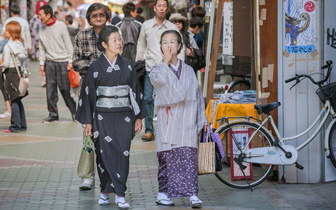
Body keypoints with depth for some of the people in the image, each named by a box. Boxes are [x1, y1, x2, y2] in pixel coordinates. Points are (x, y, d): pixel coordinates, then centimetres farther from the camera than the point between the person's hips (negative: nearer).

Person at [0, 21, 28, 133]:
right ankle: (22, 125, 17)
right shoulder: (20, 44, 7)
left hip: (11, 73, -8)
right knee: (18, 101, 14)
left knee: (14, 101, -3)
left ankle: (15, 126, 0)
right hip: (19, 71, 8)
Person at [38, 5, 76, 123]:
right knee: (50, 89, 1)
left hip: (62, 61, -4)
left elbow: (68, 44, -3)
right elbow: (42, 48, 14)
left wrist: (70, 61, -7)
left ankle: (74, 112, 12)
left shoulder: (61, 26, -5)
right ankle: (53, 114, 8)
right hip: (49, 62, 4)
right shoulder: (42, 29, 8)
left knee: (66, 89, -3)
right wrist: (42, 63, 8)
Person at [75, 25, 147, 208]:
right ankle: (106, 191, 7)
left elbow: (136, 91, 10)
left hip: (124, 117, 2)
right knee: (106, 155, -3)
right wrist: (88, 122, 0)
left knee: (122, 154, -4)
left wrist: (139, 117, 7)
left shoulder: (127, 65, 6)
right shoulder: (96, 67, 0)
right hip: (103, 117, -2)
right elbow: (88, 94, 2)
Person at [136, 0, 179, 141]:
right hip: (150, 67, 1)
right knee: (148, 99, -6)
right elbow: (141, 45, 16)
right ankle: (149, 130, -1)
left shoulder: (172, 28, 6)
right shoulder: (146, 25, 9)